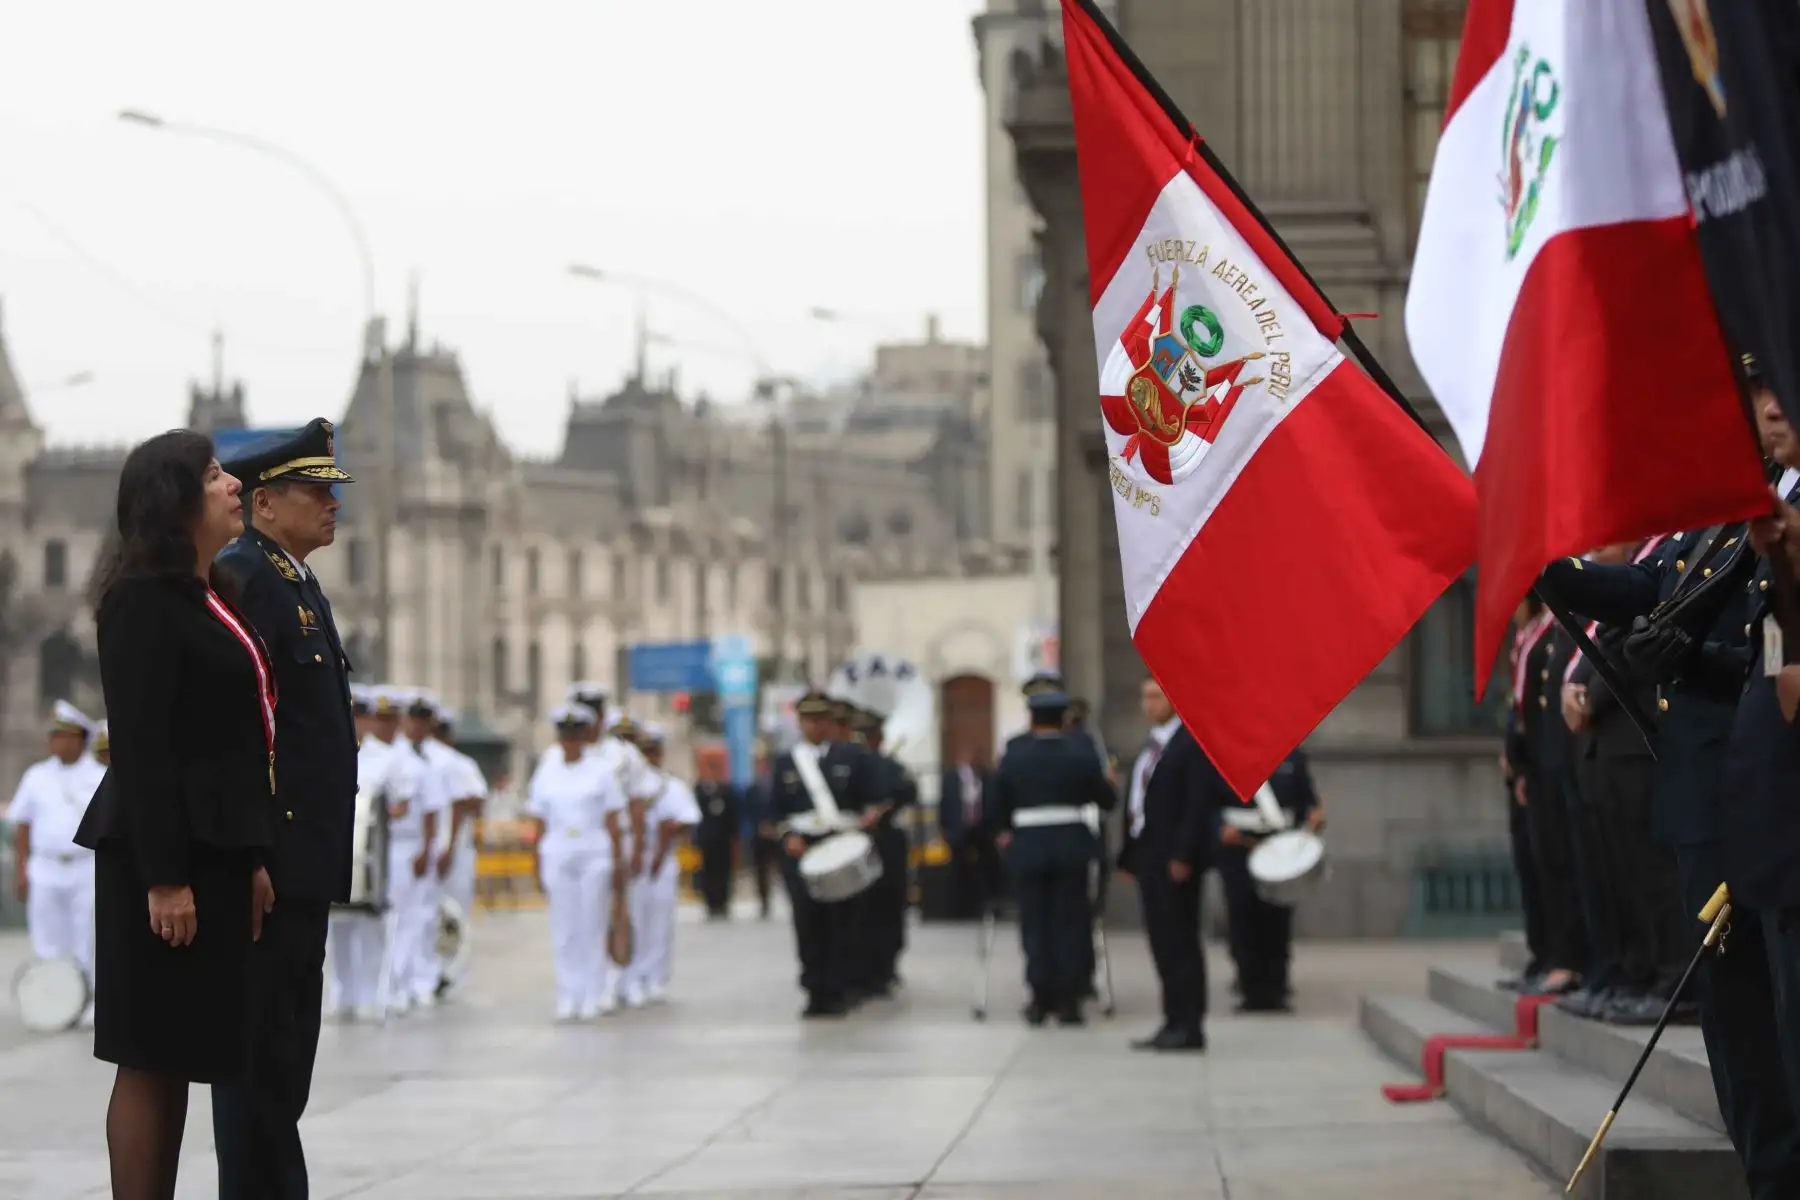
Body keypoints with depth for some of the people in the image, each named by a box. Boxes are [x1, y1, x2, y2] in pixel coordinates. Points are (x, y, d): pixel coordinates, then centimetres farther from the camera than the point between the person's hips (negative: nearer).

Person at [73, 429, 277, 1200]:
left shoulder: (212, 599, 16)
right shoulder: (144, 600, -11)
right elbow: (140, 745, -17)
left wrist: (253, 860, 16)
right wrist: (164, 877, -21)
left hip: (213, 849, 9)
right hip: (165, 850, -9)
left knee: (180, 1056, 9)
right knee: (151, 1057, -6)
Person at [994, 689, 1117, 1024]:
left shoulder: (1014, 756, -2)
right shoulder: (1081, 754, -2)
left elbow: (999, 802, 2)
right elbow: (1106, 800, 2)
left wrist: (1003, 832, 19)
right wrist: (1107, 784, 24)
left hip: (1028, 846, 0)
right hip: (1071, 845, 0)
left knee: (1035, 922, 6)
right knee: (1070, 921, 5)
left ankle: (1041, 998, 3)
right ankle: (1068, 999, 2)